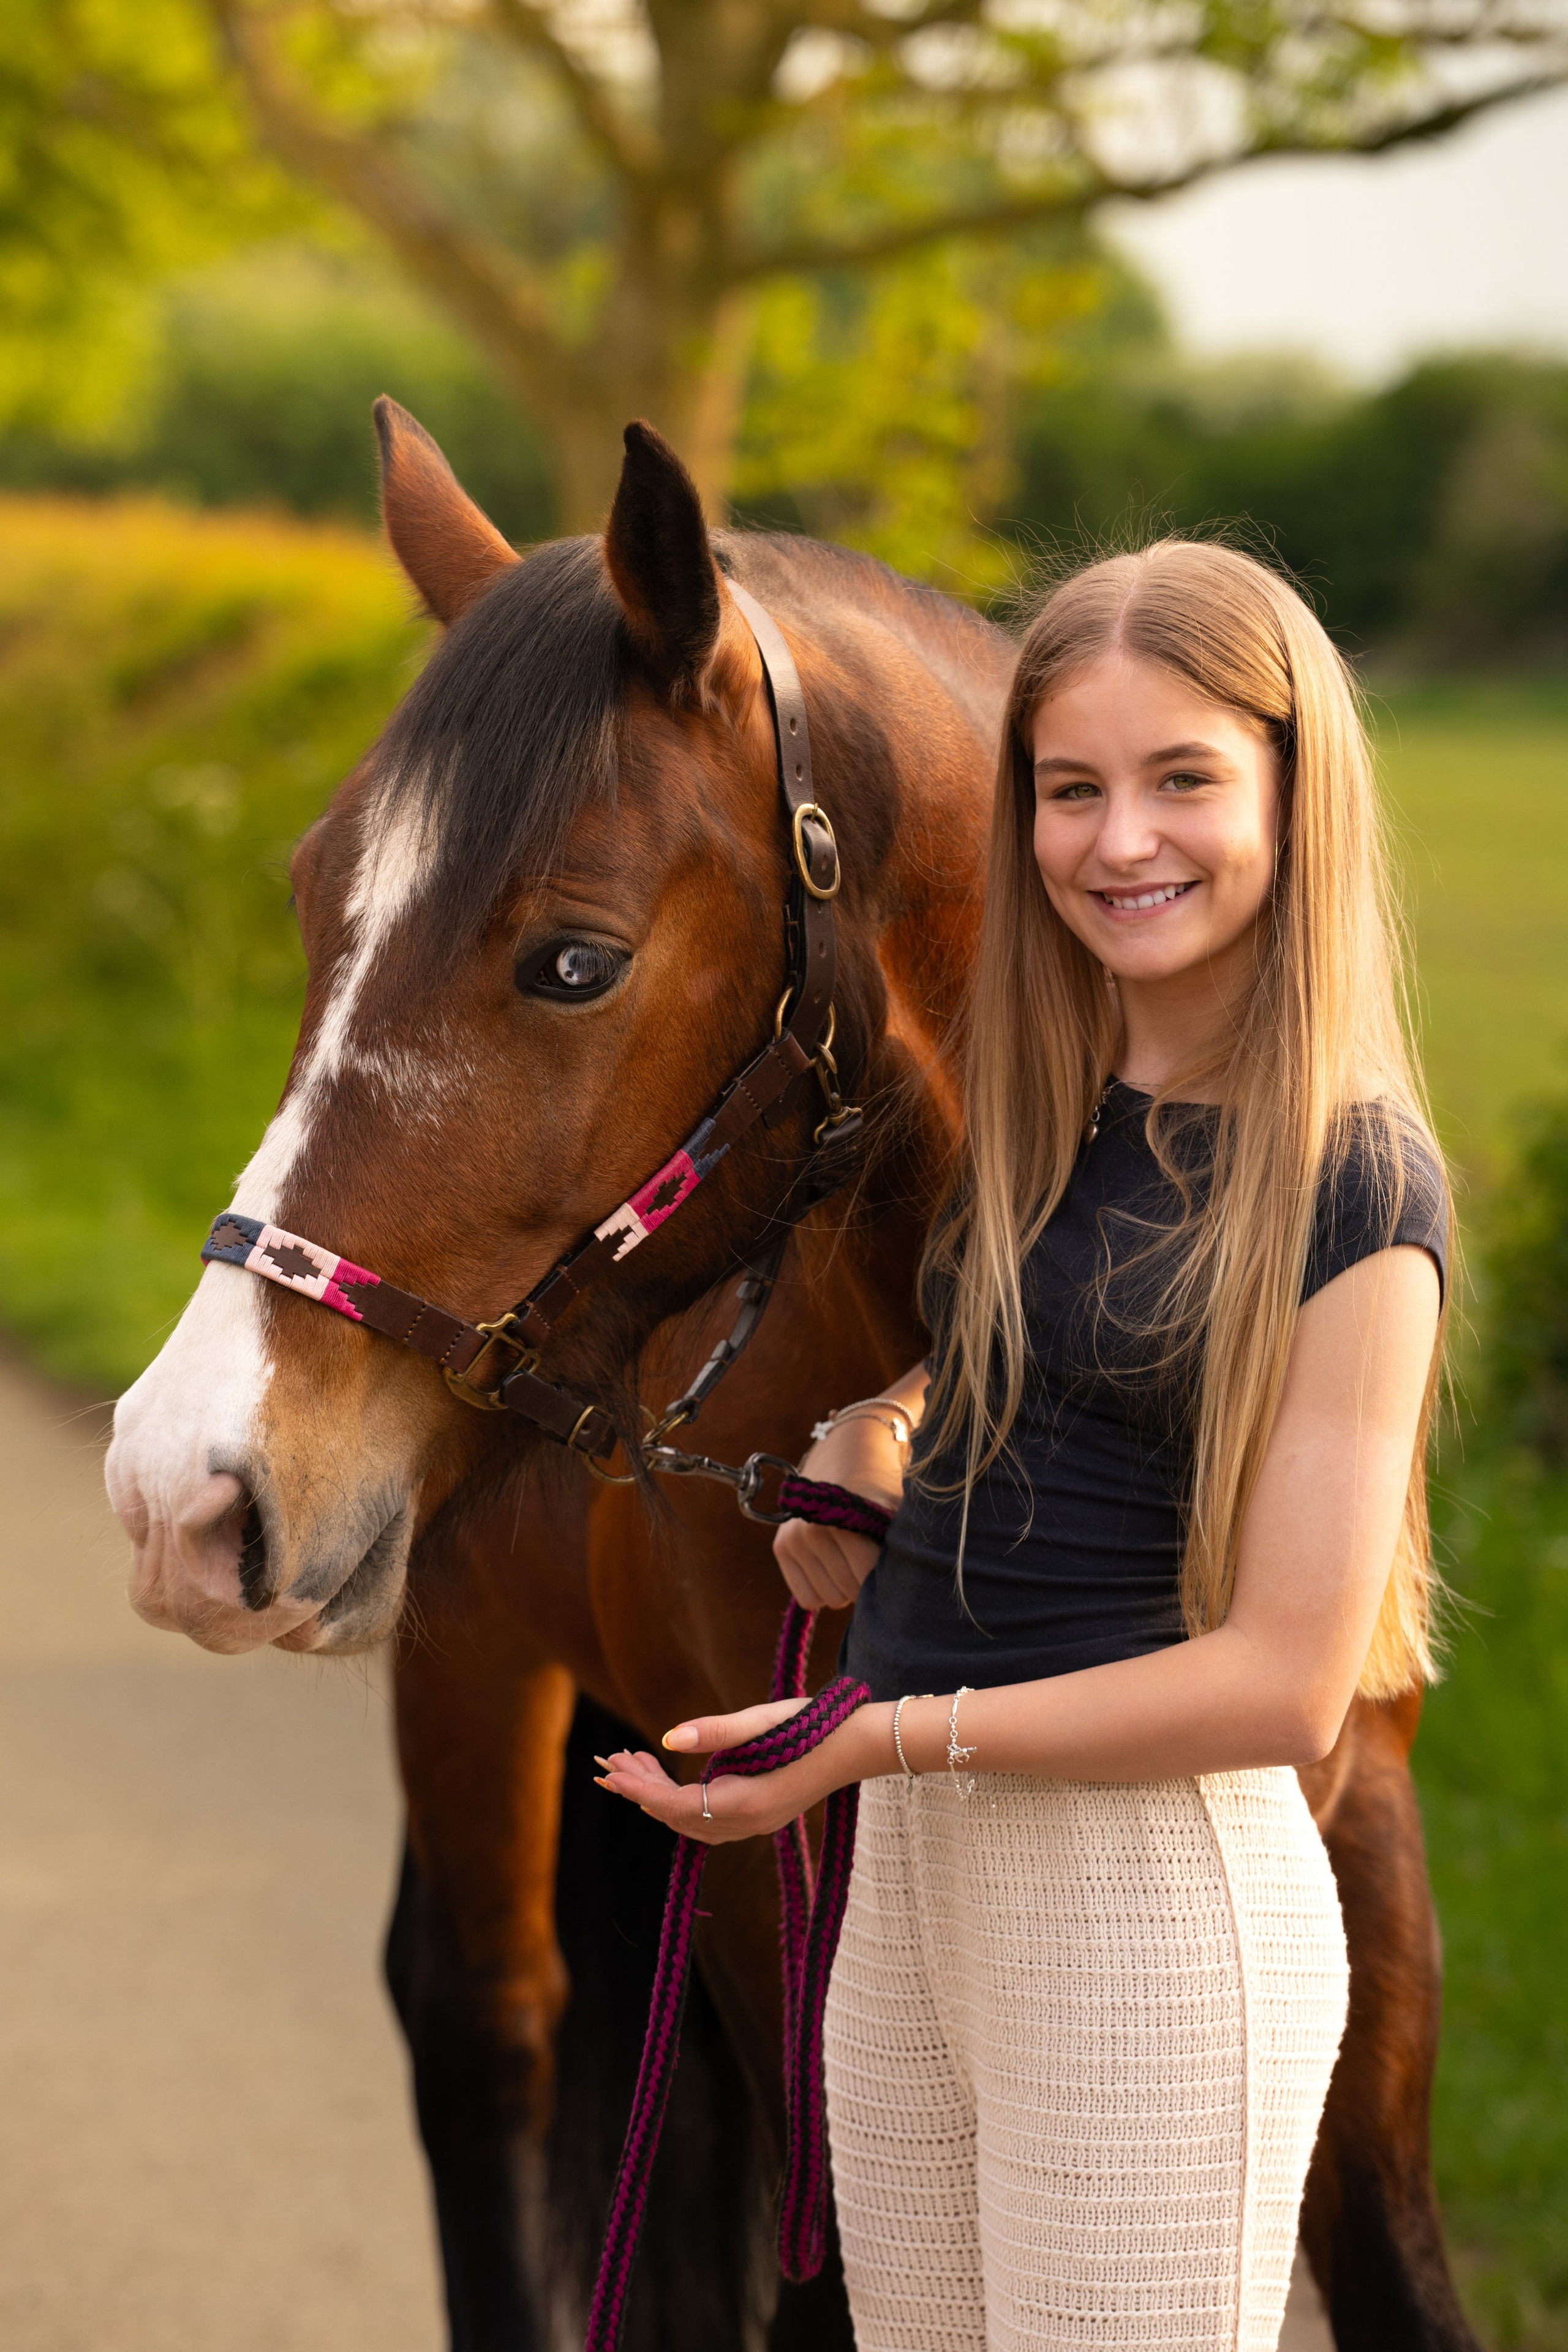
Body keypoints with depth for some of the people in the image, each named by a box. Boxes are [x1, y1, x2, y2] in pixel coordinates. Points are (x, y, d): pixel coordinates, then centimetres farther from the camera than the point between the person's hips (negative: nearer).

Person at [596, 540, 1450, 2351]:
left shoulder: (1352, 1185, -13)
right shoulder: (1015, 1108, 6)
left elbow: (1288, 1681, -16)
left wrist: (883, 1737, -16)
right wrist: (844, 1469, 7)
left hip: (1158, 1887, -7)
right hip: (912, 1869, 7)